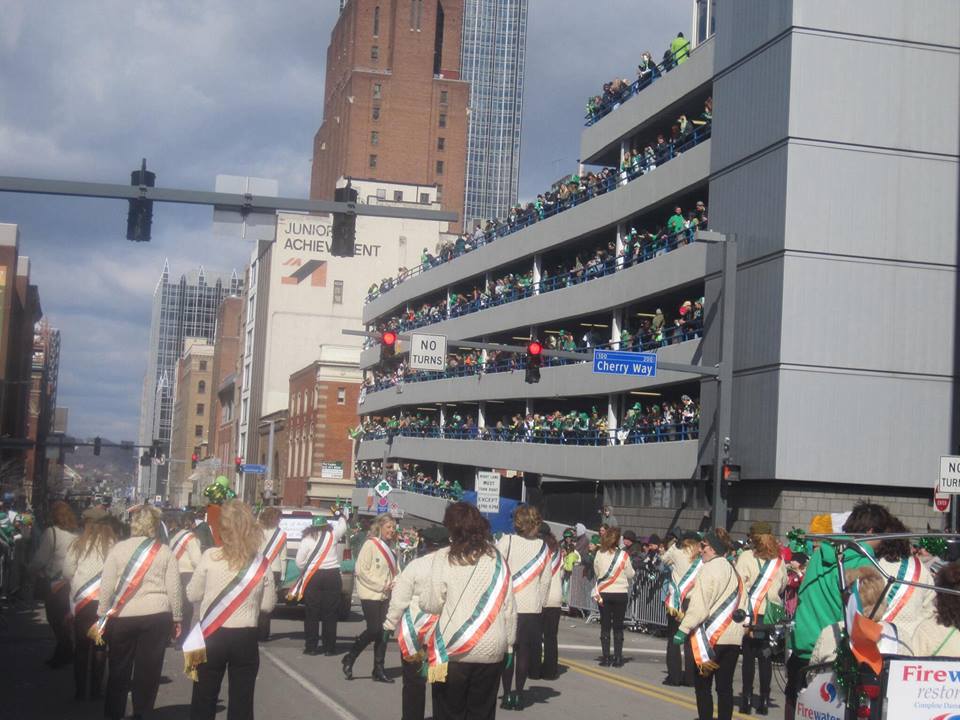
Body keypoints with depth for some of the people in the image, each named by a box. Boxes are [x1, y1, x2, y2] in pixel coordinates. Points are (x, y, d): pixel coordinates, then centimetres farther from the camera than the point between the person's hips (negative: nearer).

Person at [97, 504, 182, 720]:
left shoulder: (118, 549, 1)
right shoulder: (165, 552, 2)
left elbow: (106, 587, -1)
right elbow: (174, 589, 1)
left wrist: (102, 618, 6)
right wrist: (176, 620, 10)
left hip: (122, 617, 0)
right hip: (157, 616, 0)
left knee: (118, 671, 11)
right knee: (148, 671, 7)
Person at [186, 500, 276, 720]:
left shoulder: (210, 557, -10)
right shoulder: (261, 563, -5)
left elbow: (192, 595, 0)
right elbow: (267, 605, 3)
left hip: (211, 637, -1)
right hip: (246, 639, 1)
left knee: (203, 701, 11)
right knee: (241, 702, 9)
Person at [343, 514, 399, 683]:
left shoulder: (389, 548, 14)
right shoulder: (370, 544, -8)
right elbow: (362, 570, -13)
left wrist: (393, 583, 0)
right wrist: (381, 585, -15)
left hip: (385, 596, 7)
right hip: (370, 595, -7)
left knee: (383, 631, 4)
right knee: (374, 629, -10)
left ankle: (379, 670, 10)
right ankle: (349, 659, 9)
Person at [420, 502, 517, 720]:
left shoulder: (444, 558, -5)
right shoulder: (496, 558, 4)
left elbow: (435, 603, -6)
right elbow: (509, 607, 5)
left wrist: (421, 600, 15)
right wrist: (509, 645, 13)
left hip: (453, 650, -2)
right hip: (491, 651, 3)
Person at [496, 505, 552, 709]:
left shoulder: (506, 542, -7)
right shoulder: (543, 547, 2)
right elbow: (546, 580, 5)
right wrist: (539, 603, 14)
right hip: (532, 608, 2)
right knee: (524, 652, 9)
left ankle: (507, 695, 7)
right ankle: (518, 695, 9)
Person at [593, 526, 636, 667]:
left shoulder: (599, 554, -6)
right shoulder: (623, 555, -10)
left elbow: (596, 572, 4)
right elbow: (631, 574, -3)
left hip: (604, 594, 1)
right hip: (620, 593, -1)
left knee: (605, 626, 7)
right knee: (618, 626, 7)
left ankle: (606, 657, 5)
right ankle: (617, 658, 6)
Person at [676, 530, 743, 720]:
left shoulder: (709, 569, -11)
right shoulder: (733, 571, 13)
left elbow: (699, 606, -17)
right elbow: (738, 605, 17)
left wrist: (683, 629, -16)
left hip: (710, 635, -7)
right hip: (733, 636, 7)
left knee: (703, 685, 1)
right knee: (725, 686, 8)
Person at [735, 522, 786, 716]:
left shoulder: (746, 557, -6)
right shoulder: (779, 560, 6)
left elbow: (740, 584, -11)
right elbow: (783, 585, 16)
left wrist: (740, 612, -11)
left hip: (751, 612, -3)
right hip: (771, 614, 3)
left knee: (749, 657, 3)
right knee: (765, 658, 7)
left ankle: (747, 699, 2)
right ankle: (764, 700, 7)